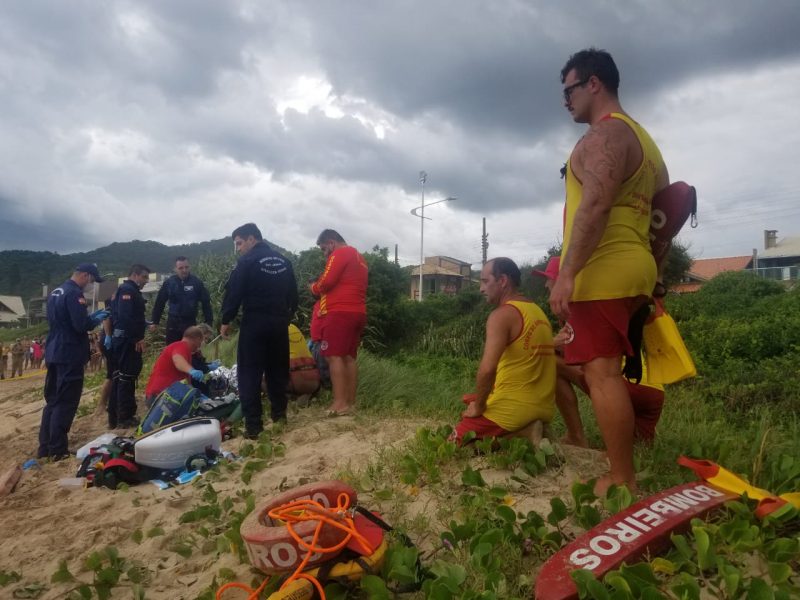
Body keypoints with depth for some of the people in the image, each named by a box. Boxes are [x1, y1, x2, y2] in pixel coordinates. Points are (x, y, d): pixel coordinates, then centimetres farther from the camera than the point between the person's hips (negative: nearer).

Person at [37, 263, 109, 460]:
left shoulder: (55, 292, 15)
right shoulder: (74, 293, -17)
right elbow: (81, 325, -23)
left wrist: (91, 316, 16)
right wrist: (96, 319, -4)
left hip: (54, 353, 10)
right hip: (70, 355, -10)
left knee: (52, 400, 15)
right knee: (65, 403, -3)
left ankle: (45, 447, 19)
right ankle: (57, 449, 0)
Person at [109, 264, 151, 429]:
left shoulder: (122, 289, 20)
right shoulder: (128, 290, -13)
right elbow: (126, 316, -24)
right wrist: (138, 338, -23)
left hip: (119, 338, 11)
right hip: (128, 339, -11)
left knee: (119, 377, 13)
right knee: (127, 377, -5)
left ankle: (114, 417, 19)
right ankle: (125, 418, 0)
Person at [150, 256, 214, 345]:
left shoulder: (196, 282, -5)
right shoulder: (169, 282, -2)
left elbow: (206, 303, -2)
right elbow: (159, 303, 4)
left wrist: (209, 322, -4)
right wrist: (154, 321, 5)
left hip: (190, 322, -1)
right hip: (173, 322, 1)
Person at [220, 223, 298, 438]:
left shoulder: (247, 262, -7)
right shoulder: (284, 261, 12)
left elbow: (233, 293, -10)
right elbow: (293, 295, 15)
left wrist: (226, 321, 0)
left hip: (255, 323, -6)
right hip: (280, 323, 6)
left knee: (249, 374, -1)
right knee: (278, 370, 16)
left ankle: (253, 426, -4)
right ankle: (279, 414, 23)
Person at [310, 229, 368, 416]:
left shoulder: (340, 254, -4)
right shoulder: (359, 257, 25)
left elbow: (327, 282, -13)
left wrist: (314, 288, 6)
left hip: (340, 313, -9)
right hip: (358, 313, 9)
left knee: (334, 356, -10)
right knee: (349, 357, 8)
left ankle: (340, 403, -14)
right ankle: (351, 402, 7)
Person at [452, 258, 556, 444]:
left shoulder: (502, 314, -15)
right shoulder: (537, 311, 13)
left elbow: (487, 369, -27)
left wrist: (478, 407, -10)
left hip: (514, 408, -9)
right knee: (469, 401, 29)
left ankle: (522, 434, -8)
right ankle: (525, 429, 7)